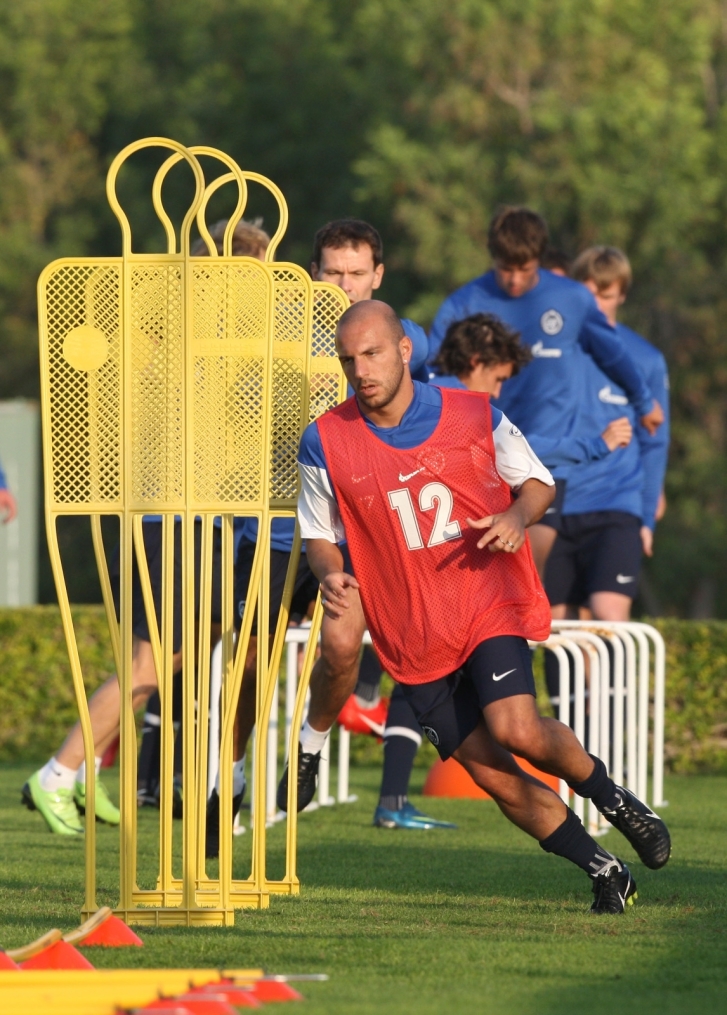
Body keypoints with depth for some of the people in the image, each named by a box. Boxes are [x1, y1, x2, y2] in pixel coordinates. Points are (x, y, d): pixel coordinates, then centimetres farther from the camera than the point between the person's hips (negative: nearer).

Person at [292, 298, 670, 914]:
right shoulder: (325, 442, -2)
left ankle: (610, 796, 4)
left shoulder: (474, 417, -3)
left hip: (489, 603, -2)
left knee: (515, 727, -25)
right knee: (490, 771, -3)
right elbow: (319, 534, 11)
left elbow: (537, 481, 10)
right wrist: (331, 575, -11)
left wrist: (518, 516, -12)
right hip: (411, 634, 2)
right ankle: (604, 871, 14)